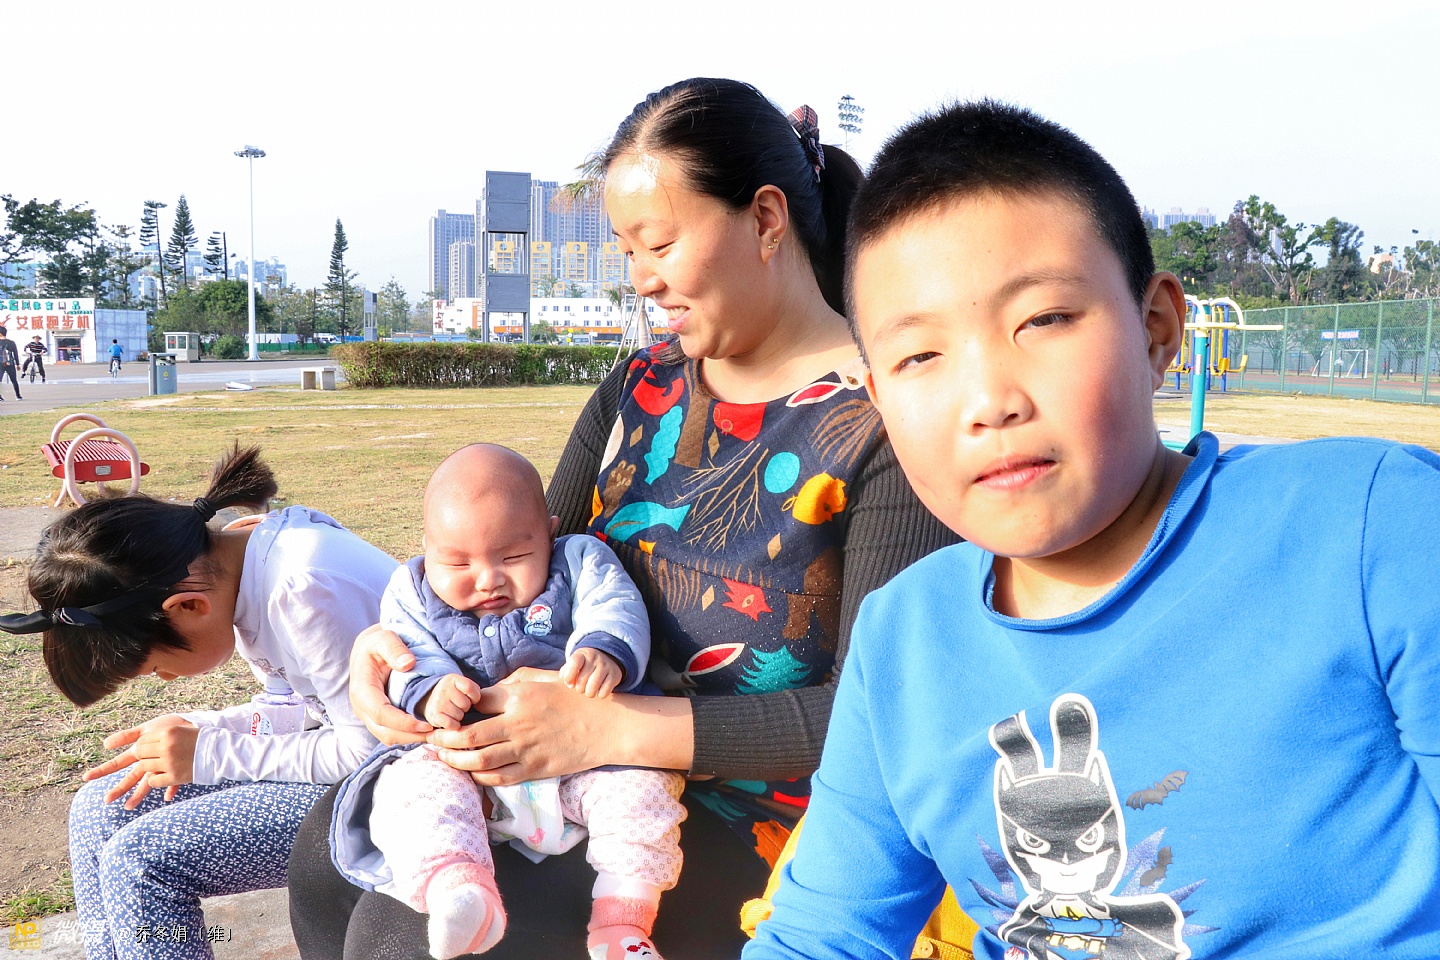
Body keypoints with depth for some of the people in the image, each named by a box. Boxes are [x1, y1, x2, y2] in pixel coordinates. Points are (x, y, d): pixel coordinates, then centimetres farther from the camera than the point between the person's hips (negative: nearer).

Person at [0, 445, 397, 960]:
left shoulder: (307, 589, -29)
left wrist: (211, 753, -18)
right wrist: (200, 730, -6)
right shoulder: (226, 558, 1)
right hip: (337, 749, 10)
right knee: (100, 809, 6)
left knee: (140, 860, -16)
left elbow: (375, 747, -25)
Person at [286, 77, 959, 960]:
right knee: (332, 850, 3)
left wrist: (607, 728, -27)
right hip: (607, 778, 7)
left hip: (760, 823, -7)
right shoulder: (642, 389, 7)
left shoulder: (886, 423, -17)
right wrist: (399, 643, -10)